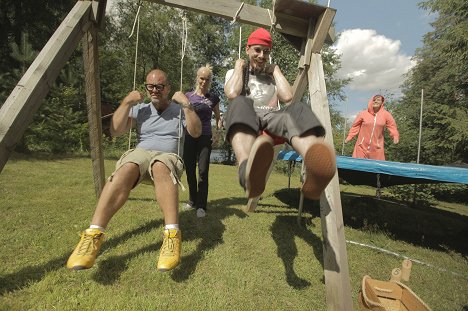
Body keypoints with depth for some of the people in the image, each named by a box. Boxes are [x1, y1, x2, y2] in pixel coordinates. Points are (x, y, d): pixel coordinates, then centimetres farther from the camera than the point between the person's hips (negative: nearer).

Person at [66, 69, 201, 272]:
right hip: (141, 152, 2)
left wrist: (186, 105, -8)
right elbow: (115, 131, 6)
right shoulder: (140, 109, 17)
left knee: (160, 167, -40)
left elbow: (196, 133, -1)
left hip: (168, 156, -1)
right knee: (125, 170, -36)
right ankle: (93, 234, -42)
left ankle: (172, 235, -51)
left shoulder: (178, 110, 14)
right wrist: (127, 103, 0)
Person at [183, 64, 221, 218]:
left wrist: (219, 129, -1)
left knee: (203, 171, -9)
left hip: (205, 137, -1)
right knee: (190, 170, 7)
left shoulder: (213, 98, 6)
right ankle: (192, 201, 26)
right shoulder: (188, 96, 7)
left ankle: (201, 205, -1)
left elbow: (217, 117, 14)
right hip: (189, 137, 2)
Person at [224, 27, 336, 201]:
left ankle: (315, 172, -64)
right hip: (246, 119, -2)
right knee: (240, 104, -37)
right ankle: (248, 172, -68)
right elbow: (232, 94, -2)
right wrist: (239, 66, 12)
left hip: (272, 116, 2)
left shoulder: (272, 76, 29)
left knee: (297, 110, -32)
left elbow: (287, 97, 7)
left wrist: (275, 70, 16)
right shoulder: (233, 73, 23)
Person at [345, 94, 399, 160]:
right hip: (362, 146, -1)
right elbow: (355, 126, 3)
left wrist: (395, 136, -12)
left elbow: (392, 126, 4)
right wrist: (349, 137, -1)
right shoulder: (363, 113, -2)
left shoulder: (386, 114, 1)